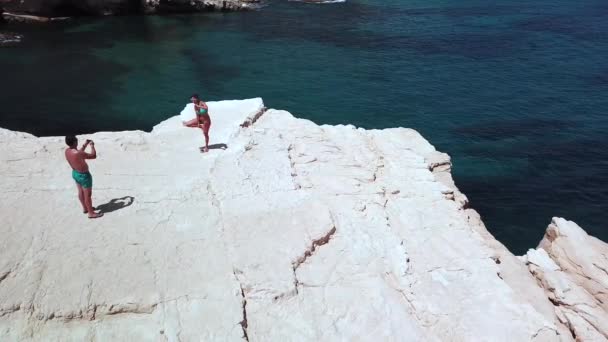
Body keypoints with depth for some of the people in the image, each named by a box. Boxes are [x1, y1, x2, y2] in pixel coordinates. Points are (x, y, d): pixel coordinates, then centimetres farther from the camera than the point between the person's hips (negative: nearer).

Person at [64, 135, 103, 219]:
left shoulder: (67, 151, -7)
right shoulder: (77, 153, -34)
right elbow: (93, 156, -24)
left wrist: (85, 145, 12)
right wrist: (92, 146, -10)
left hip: (75, 173, 9)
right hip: (84, 175, -9)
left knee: (81, 192, 26)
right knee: (87, 195, 7)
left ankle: (85, 208, 45)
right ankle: (91, 213, 21)